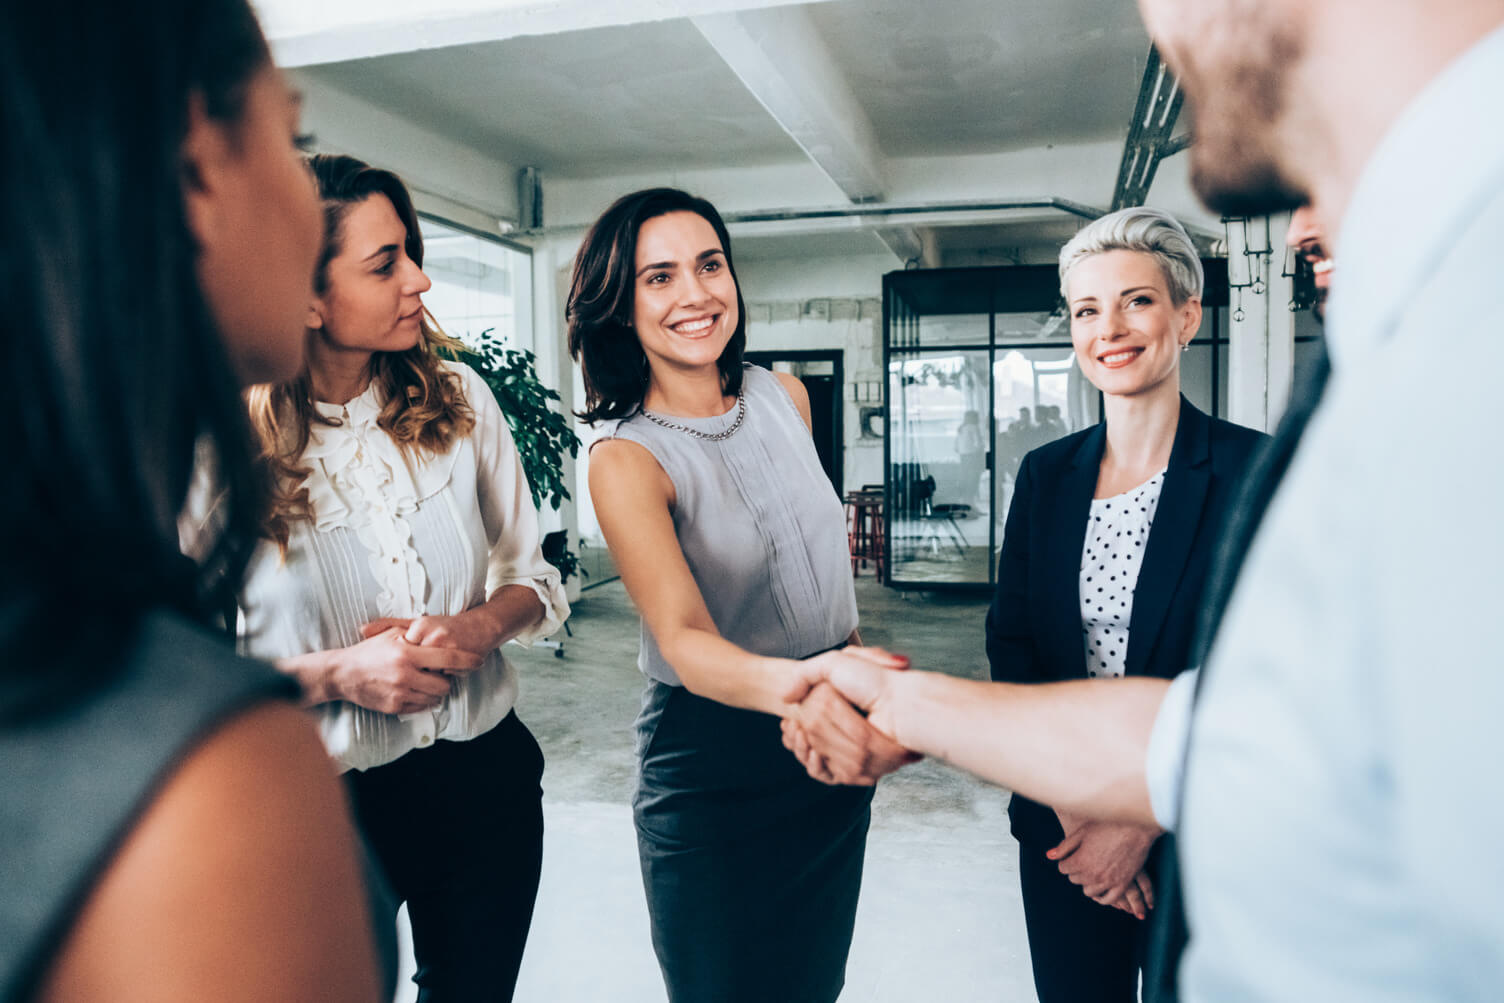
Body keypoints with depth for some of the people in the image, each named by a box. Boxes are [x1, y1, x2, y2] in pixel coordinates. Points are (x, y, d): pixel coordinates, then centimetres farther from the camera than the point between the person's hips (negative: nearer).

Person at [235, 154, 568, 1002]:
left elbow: (535, 578, 3)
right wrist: (341, 672, -21)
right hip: (325, 803, -3)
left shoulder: (458, 399, -5)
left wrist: (482, 627, -17)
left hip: (484, 779, 3)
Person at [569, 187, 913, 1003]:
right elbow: (683, 639, -31)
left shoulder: (785, 397, -1)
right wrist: (799, 684, -51)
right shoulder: (623, 458, -18)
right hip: (710, 767, -5)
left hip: (832, 750, 5)